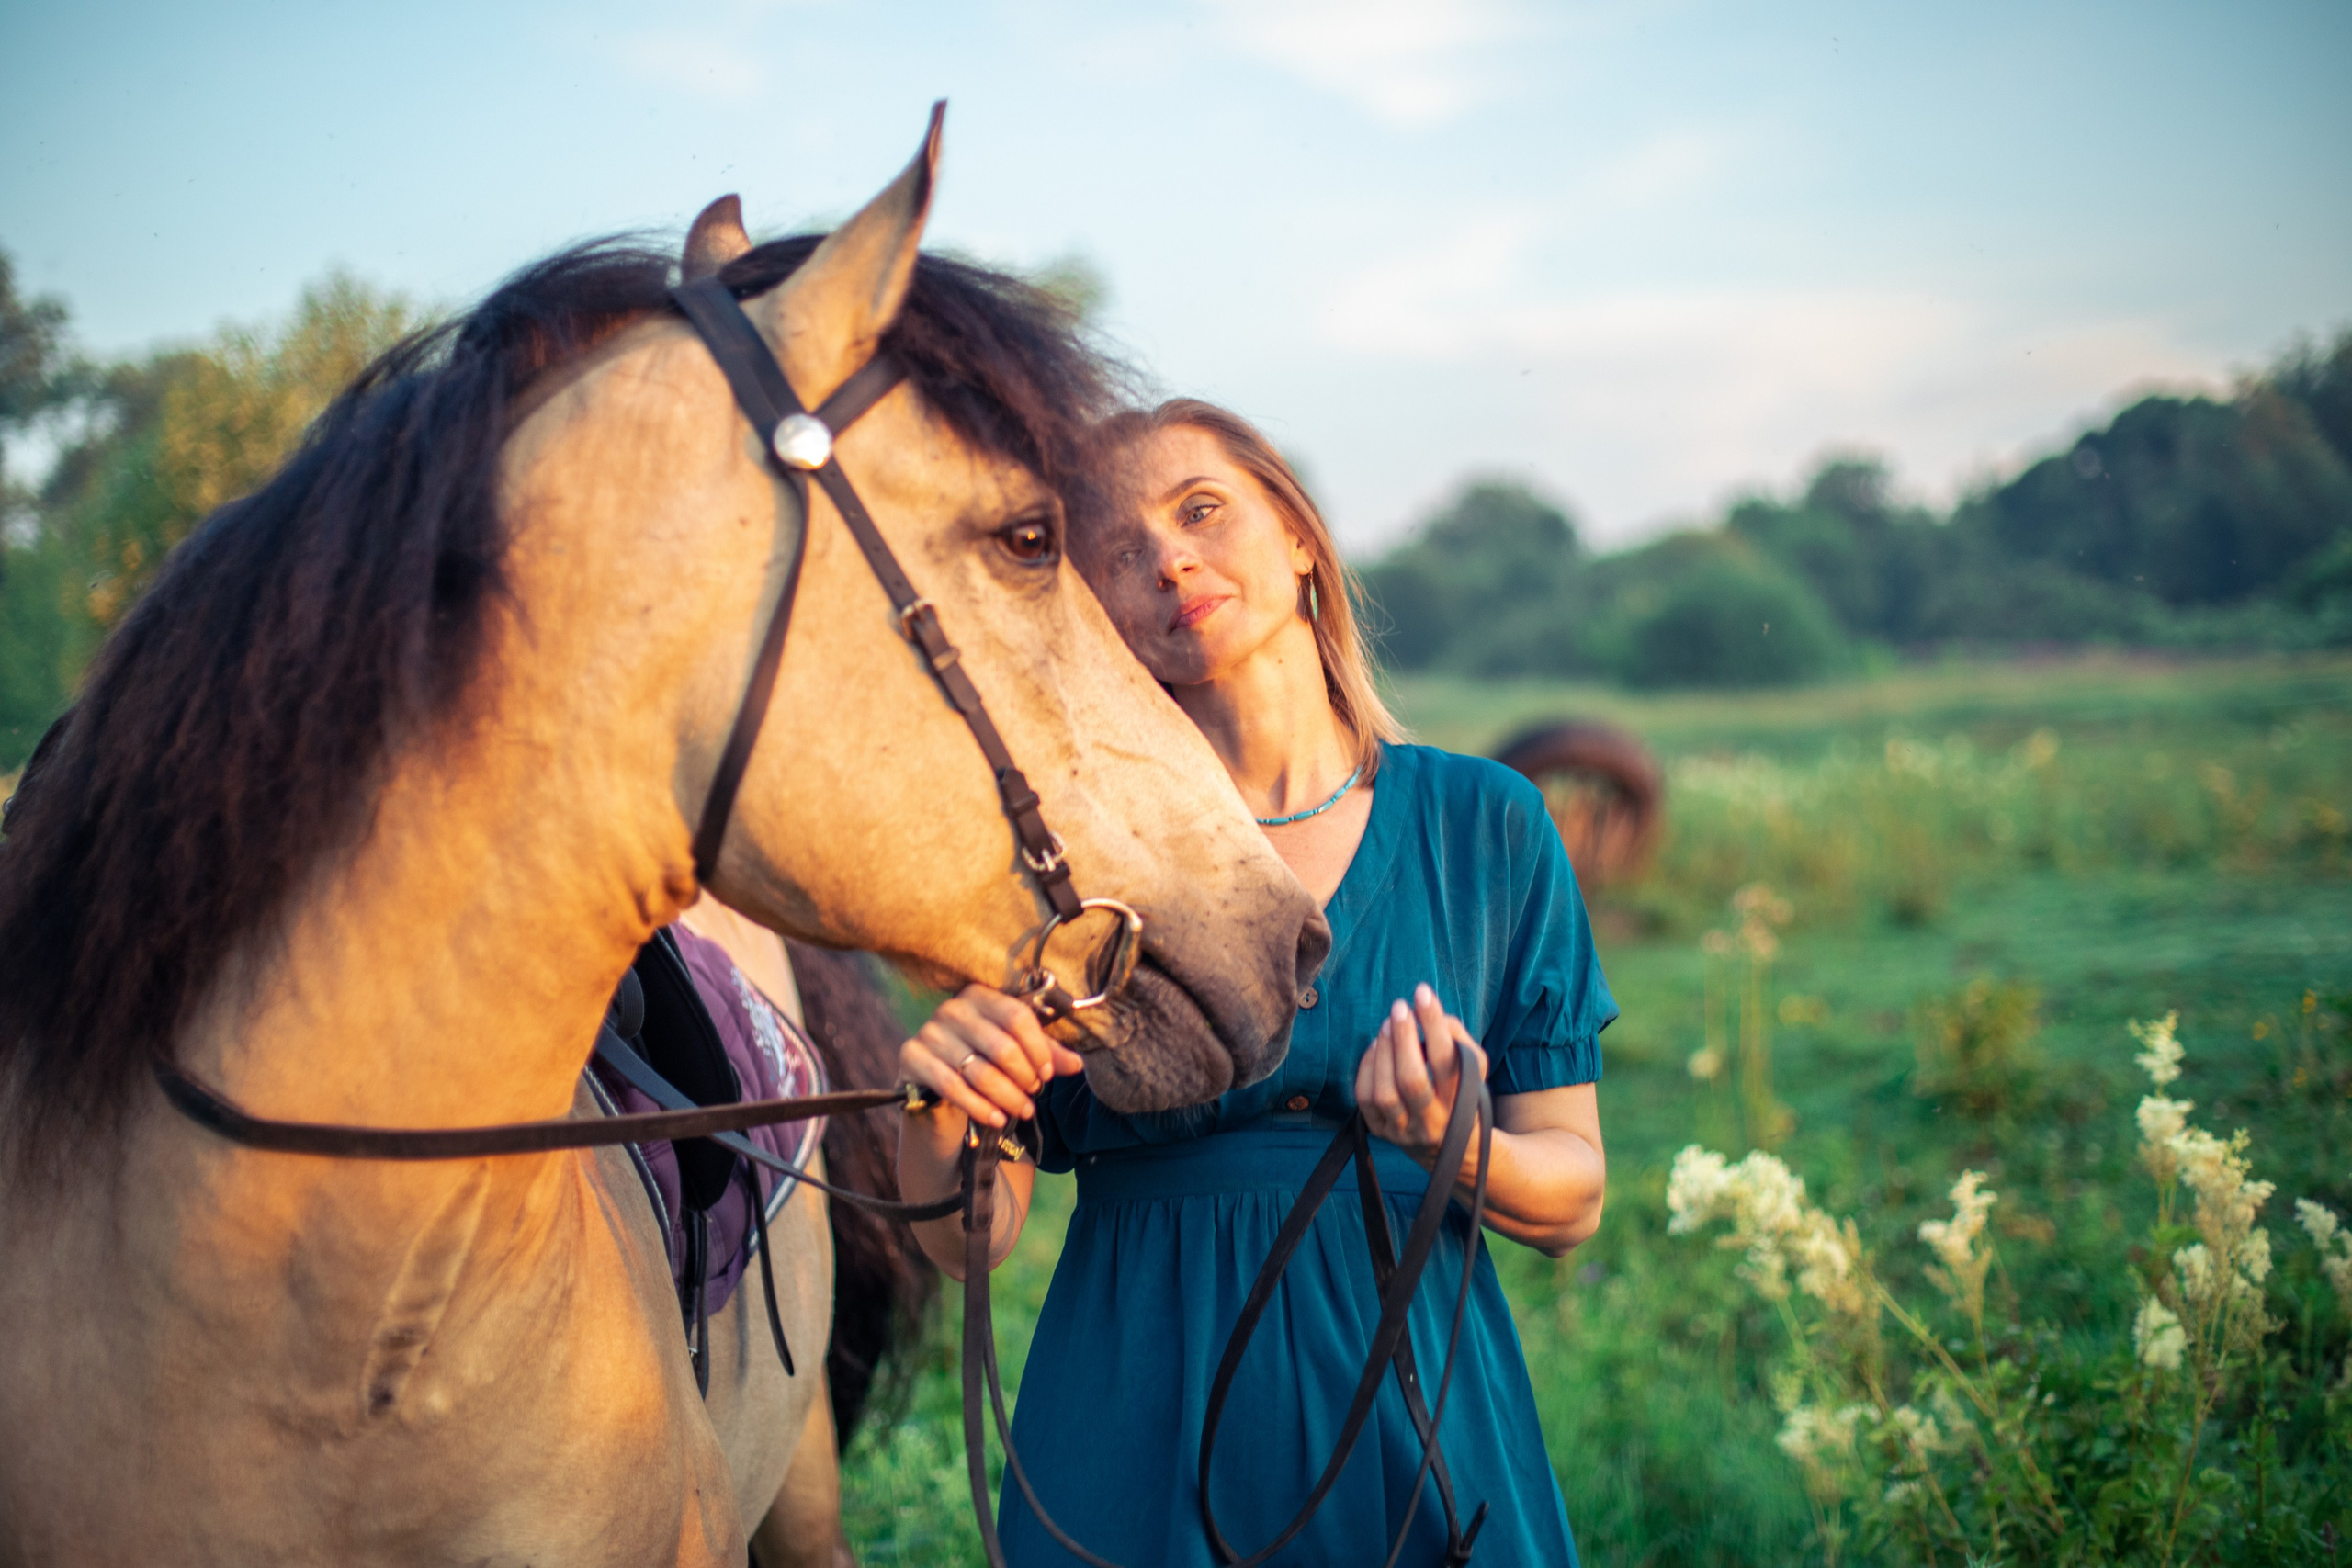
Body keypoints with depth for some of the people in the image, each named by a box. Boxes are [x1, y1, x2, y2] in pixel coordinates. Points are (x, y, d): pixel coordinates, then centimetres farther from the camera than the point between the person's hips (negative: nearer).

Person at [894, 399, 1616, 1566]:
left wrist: (1454, 1148, -21)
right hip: (1137, 1443, 0)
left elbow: (1572, 1198, 0)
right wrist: (937, 1111, -24)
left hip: (1419, 1418, 1)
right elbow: (967, 1239, -3)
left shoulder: (1484, 824, -1)